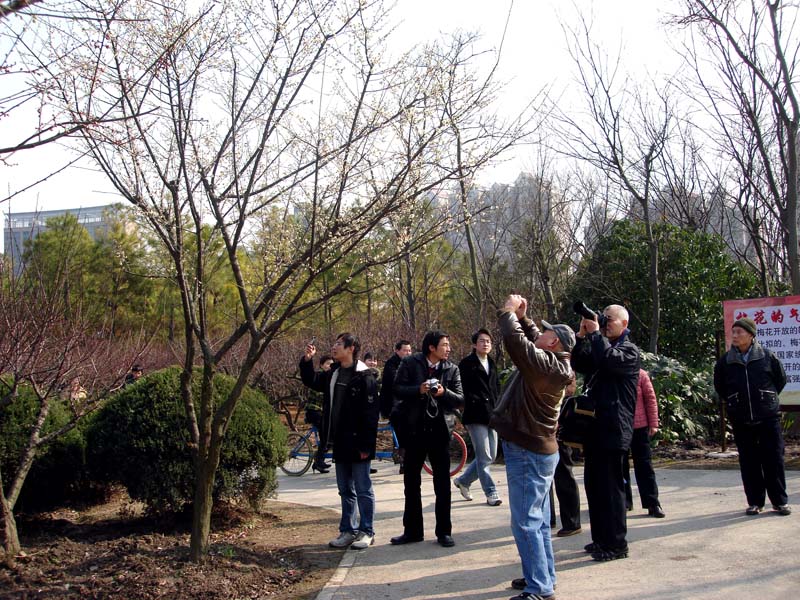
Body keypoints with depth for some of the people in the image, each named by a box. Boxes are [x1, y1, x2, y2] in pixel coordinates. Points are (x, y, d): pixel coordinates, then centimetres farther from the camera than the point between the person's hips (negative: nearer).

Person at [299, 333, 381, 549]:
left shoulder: (364, 376, -14)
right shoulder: (333, 374, 10)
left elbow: (370, 413, -17)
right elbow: (311, 380, 24)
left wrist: (366, 445, -20)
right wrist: (307, 360, 6)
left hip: (357, 443, -8)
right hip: (340, 443, 8)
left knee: (363, 489, 3)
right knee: (345, 489, 15)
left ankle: (366, 532, 12)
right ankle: (348, 531, 24)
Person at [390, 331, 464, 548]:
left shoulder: (452, 369, 2)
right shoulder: (410, 363, -3)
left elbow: (460, 399, -1)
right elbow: (397, 389, -7)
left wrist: (444, 392, -19)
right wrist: (419, 390, -22)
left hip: (440, 430, 0)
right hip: (415, 429, 0)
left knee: (442, 483, 5)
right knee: (411, 481, 8)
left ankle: (444, 531, 15)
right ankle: (413, 530, 20)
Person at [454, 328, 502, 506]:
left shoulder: (492, 364, 17)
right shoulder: (467, 363, -5)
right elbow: (464, 391, -10)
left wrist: (497, 410, 8)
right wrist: (477, 402, -16)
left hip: (491, 416, 8)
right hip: (475, 416, -8)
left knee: (491, 456, 11)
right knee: (484, 457, -6)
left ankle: (463, 480, 28)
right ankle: (491, 493, 4)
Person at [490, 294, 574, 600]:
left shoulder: (546, 364, -21)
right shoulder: (553, 364, 8)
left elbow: (516, 341, -29)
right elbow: (529, 339, 24)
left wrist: (508, 311, -14)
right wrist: (521, 317, 12)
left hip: (528, 452, -10)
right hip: (539, 450, 10)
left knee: (525, 523, -6)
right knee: (538, 521, 17)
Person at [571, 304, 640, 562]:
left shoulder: (629, 350, -4)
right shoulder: (598, 346, 20)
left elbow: (610, 359, -24)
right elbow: (578, 364, 10)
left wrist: (595, 333, -15)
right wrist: (582, 335, 1)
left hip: (613, 431, -8)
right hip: (594, 428, 8)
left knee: (610, 487, -4)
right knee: (594, 485, 13)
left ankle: (616, 544, 4)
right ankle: (601, 539, 23)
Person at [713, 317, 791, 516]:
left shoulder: (767, 356, -3)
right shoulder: (725, 361, 1)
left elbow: (781, 379, 11)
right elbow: (719, 386, 17)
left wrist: (767, 397, 11)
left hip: (768, 417, -1)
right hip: (741, 420, 2)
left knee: (773, 459, 2)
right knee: (748, 462, 5)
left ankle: (780, 501, 13)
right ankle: (755, 502, 14)